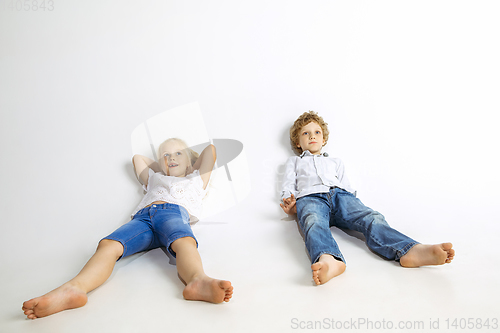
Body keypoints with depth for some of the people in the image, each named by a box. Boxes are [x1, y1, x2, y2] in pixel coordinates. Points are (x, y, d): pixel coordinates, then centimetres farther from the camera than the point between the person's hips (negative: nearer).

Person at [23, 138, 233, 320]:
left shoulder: (195, 179, 39)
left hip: (173, 212, -3)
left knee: (184, 241, -40)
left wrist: (191, 156, 55)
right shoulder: (154, 179, 45)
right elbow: (137, 157, 58)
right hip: (142, 217, 3)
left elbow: (210, 149, 40)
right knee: (108, 245, -30)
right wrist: (161, 167, 57)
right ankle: (75, 288, -55)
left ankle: (197, 281, -71)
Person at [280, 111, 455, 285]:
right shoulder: (294, 161, 36)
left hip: (340, 194, 3)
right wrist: (290, 206, -2)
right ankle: (329, 260, -71)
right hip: (311, 197, -3)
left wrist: (354, 204, 4)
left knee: (371, 217, -30)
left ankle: (410, 250, -56)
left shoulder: (335, 162, 41)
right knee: (314, 223, -41)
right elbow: (288, 189, 22)